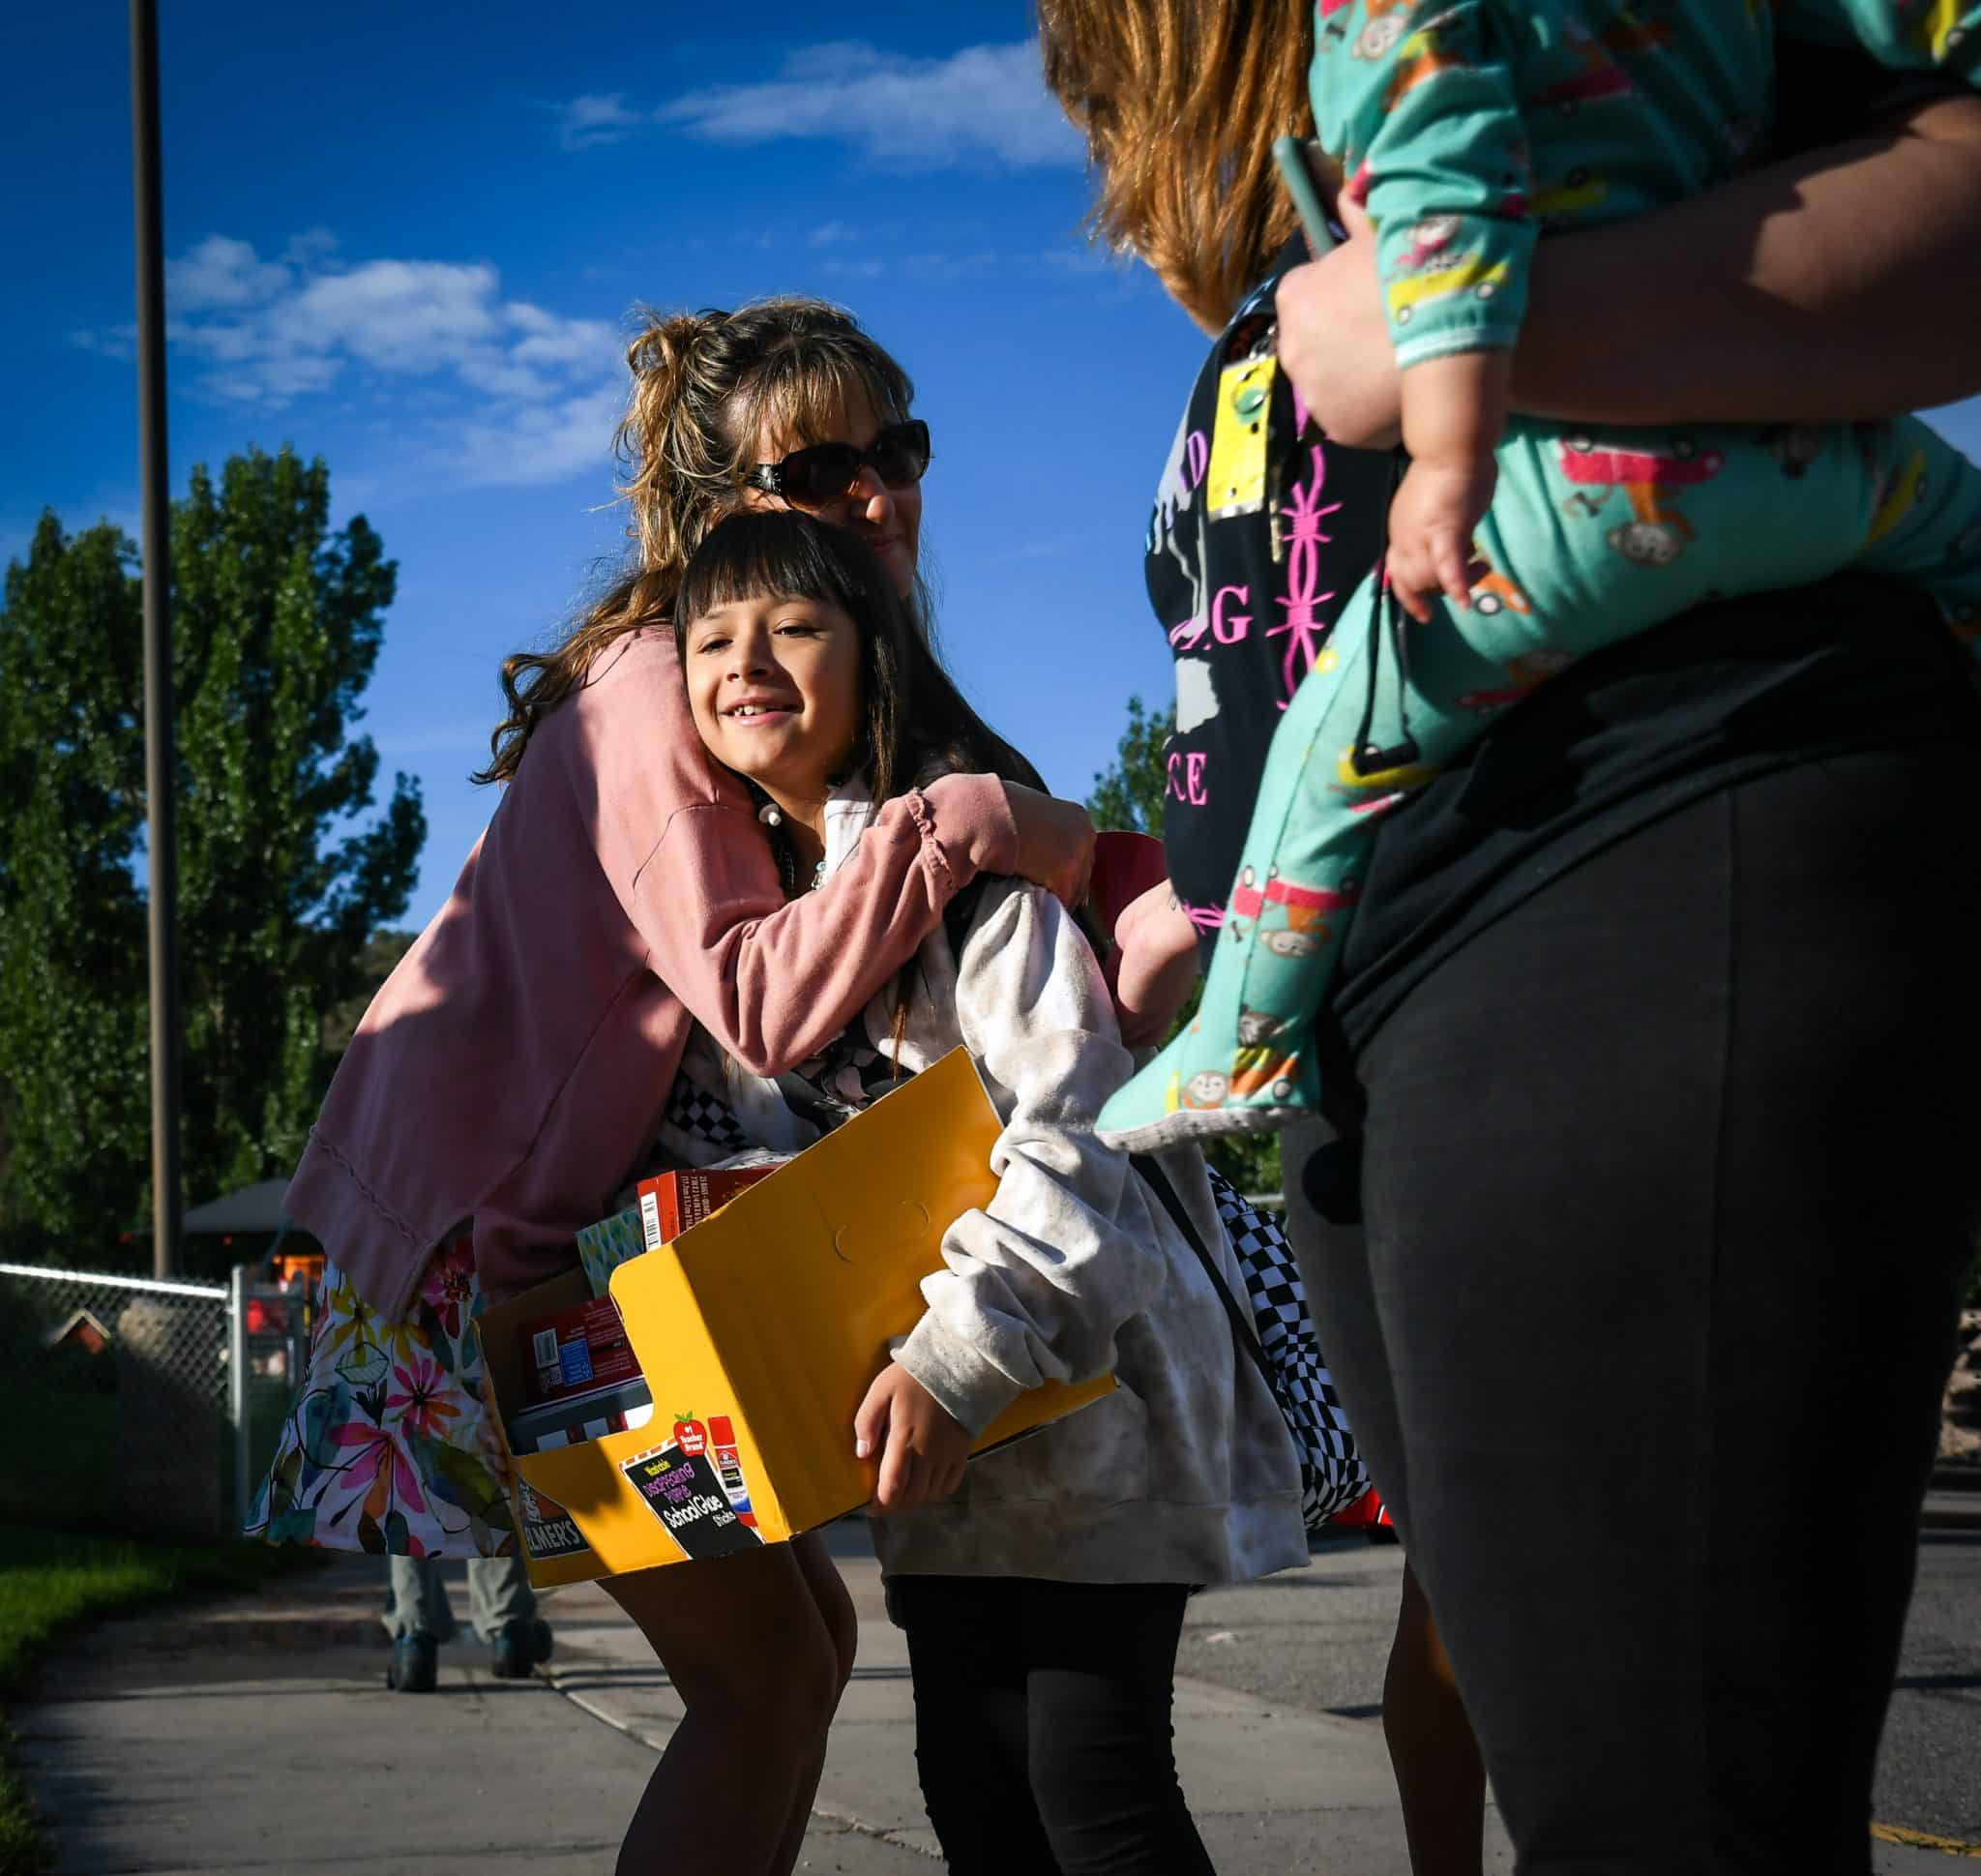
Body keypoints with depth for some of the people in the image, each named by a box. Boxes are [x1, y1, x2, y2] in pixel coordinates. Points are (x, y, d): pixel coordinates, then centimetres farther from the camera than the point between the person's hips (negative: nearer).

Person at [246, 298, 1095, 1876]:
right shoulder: (652, 693, -19)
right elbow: (761, 1002, -31)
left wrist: (1068, 866, -6)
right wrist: (958, 823, -33)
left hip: (609, 1215, 10)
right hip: (493, 1228, -10)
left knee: (804, 1631, 10)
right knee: (764, 1672, -11)